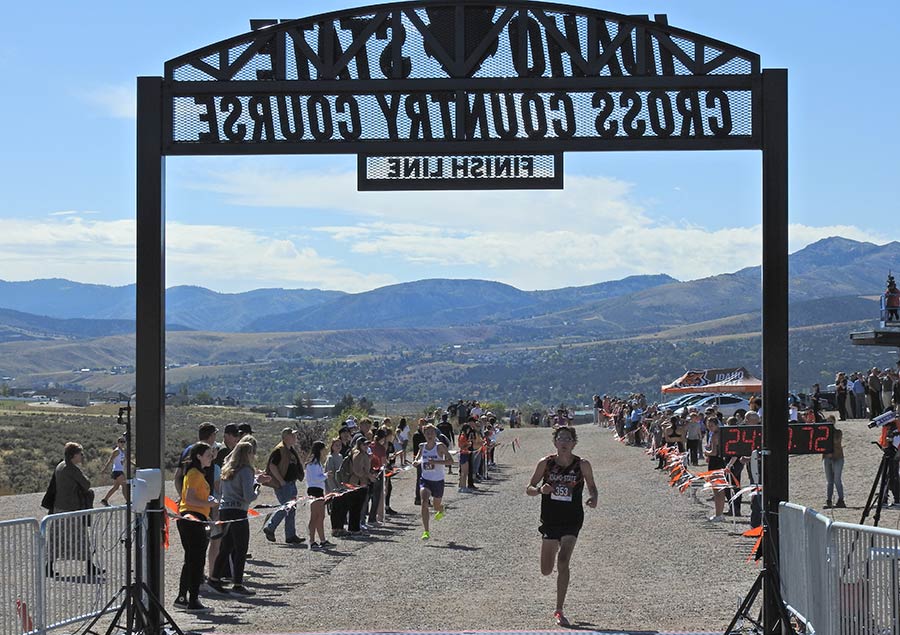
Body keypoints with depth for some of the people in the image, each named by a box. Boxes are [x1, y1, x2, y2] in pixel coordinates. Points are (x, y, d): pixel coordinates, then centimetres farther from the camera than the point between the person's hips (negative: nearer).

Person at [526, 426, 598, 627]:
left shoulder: (582, 465, -5)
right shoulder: (546, 463, -3)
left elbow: (592, 487, 10)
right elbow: (529, 489, 4)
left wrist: (593, 498, -12)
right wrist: (540, 490, -18)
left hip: (572, 520, -2)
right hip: (550, 519, 2)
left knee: (563, 562, -19)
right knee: (546, 571, 6)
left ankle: (559, 610, -10)